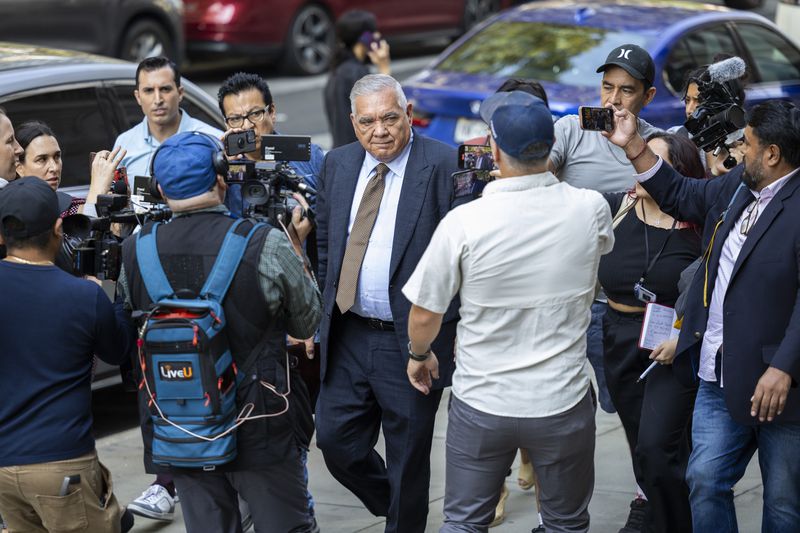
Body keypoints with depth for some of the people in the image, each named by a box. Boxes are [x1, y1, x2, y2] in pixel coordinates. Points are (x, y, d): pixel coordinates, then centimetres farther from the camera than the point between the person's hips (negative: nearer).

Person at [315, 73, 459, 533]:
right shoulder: (339, 164, 6)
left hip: (412, 340, -5)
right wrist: (323, 308, 10)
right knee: (336, 438, 9)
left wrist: (462, 328, -14)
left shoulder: (445, 166, -12)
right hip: (348, 335, 5)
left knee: (408, 457, 7)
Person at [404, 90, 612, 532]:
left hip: (481, 406, -1)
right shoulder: (589, 210, -12)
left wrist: (419, 354, 14)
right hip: (563, 404, 2)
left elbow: (424, 317, -8)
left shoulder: (464, 222, -18)